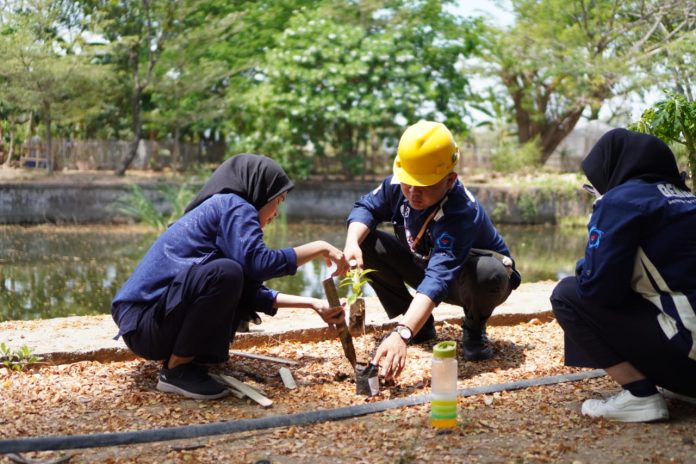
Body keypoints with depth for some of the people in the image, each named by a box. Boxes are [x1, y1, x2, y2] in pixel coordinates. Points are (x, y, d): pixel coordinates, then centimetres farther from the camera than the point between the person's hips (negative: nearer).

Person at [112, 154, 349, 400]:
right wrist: (319, 248, -13)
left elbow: (252, 293, 20)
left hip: (161, 313, 10)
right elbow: (258, 263, -25)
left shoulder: (218, 209, 19)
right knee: (225, 272, -28)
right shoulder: (233, 205, -8)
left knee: (246, 285, 13)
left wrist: (312, 303, 18)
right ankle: (177, 369, -15)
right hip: (143, 323, -10)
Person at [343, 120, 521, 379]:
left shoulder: (460, 213, -42)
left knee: (488, 272, -42)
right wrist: (352, 244, -32)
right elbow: (366, 208, -7)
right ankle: (421, 326, 1)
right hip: (425, 264, 6)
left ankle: (474, 331, -4)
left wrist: (402, 335, -66)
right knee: (367, 243, -15)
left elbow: (438, 279, -53)